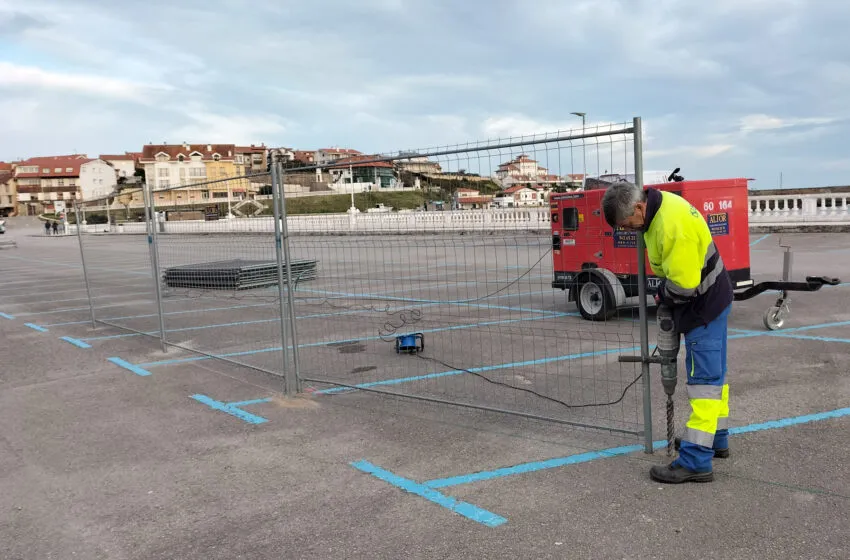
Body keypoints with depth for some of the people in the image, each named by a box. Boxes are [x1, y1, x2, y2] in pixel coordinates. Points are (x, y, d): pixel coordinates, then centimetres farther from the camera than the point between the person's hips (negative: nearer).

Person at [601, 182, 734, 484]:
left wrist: (663, 295, -8)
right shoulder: (661, 204, 1)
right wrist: (665, 292, 8)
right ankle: (716, 438, 34)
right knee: (714, 373, 19)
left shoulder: (672, 225, -30)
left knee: (703, 379, -9)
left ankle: (696, 461, -7)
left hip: (703, 307, -10)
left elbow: (684, 283, -28)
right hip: (712, 300, 10)